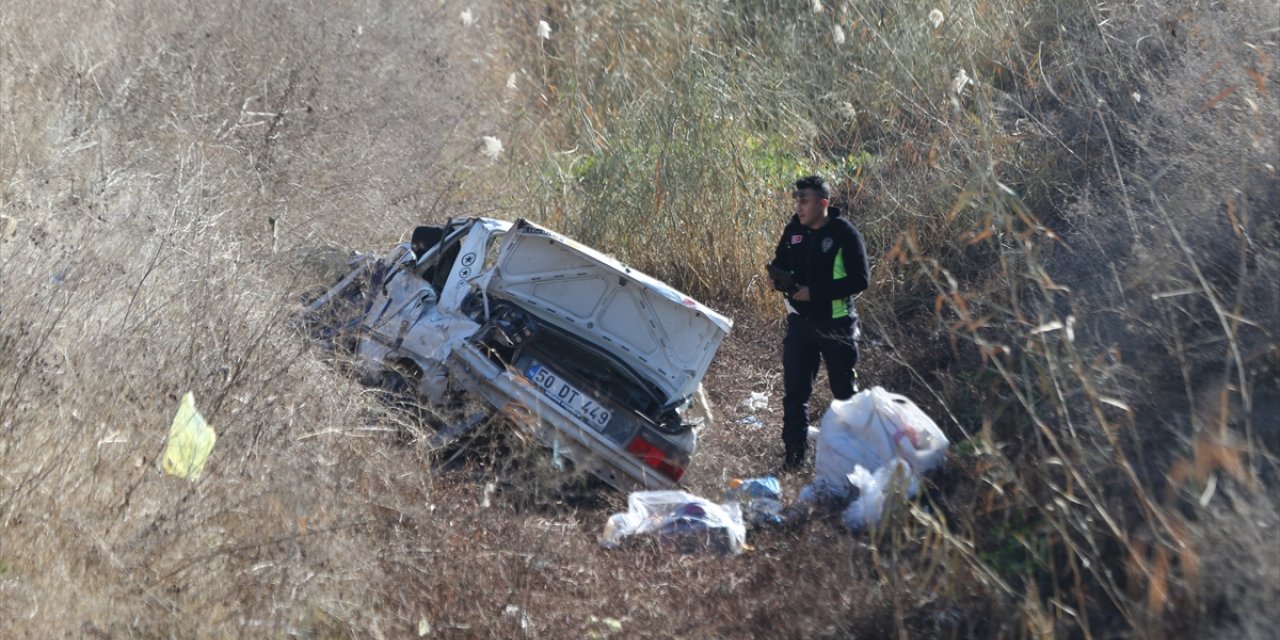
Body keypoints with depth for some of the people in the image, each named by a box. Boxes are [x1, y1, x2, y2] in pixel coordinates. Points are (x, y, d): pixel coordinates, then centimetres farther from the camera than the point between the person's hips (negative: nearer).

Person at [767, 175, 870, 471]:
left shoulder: (845, 234, -14)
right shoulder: (794, 229, 2)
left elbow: (859, 281, -18)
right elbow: (781, 262, 16)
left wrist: (814, 292, -23)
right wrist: (777, 277, -9)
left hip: (837, 326, -4)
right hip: (800, 323, 4)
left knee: (845, 391, 9)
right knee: (794, 391, 3)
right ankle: (794, 452, 11)